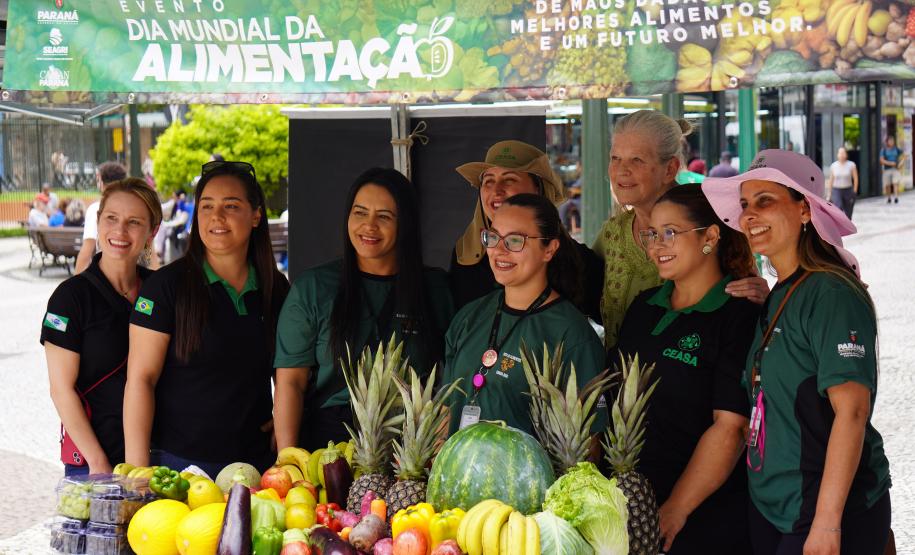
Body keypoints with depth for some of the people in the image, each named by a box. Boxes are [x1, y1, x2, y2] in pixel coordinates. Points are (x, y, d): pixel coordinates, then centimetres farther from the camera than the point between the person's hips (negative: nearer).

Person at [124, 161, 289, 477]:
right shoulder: (167, 285, -6)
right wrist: (137, 472, -15)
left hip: (255, 461, 4)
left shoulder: (276, 289, 7)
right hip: (177, 462, -4)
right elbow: (140, 379, -10)